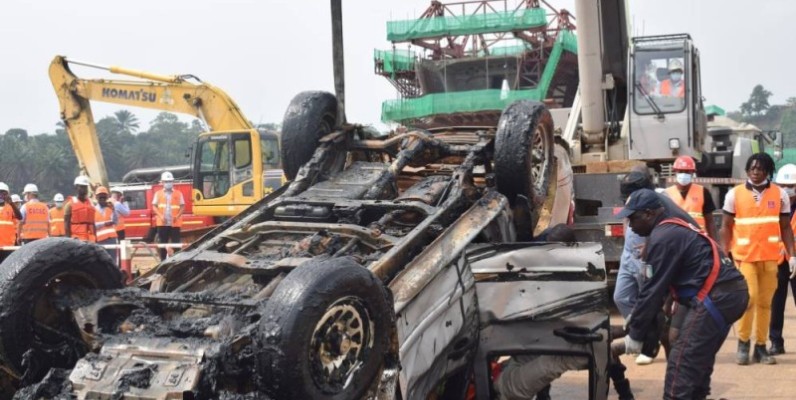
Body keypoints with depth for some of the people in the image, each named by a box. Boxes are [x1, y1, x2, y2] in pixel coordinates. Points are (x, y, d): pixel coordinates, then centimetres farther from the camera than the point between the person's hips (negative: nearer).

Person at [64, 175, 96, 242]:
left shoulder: (91, 203, 15)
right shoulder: (70, 204, 1)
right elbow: (66, 224, -3)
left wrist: (95, 238, 11)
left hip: (90, 239, 5)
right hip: (76, 239, -5)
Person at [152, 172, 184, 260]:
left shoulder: (178, 193, 5)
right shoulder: (158, 193, 8)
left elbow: (182, 206, 4)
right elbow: (154, 206, 6)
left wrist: (177, 216, -13)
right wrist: (160, 216, -10)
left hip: (175, 223, -1)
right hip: (162, 223, 1)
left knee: (176, 243, -2)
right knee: (162, 243, 5)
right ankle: (163, 261, 13)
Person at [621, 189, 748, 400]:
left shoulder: (663, 237, -11)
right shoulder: (675, 229, 21)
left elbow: (654, 289, -9)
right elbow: (661, 285, 23)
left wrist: (635, 334, -1)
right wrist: (637, 318, 22)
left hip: (715, 297, -10)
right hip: (731, 292, 10)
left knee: (682, 362, -8)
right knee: (699, 358, 18)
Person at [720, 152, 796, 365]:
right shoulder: (734, 194, 2)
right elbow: (727, 226, 5)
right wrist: (724, 254, -1)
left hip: (770, 256, 2)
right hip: (744, 255, -2)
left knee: (765, 302, 4)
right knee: (749, 298, -11)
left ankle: (761, 346, 12)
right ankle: (743, 342, 5)